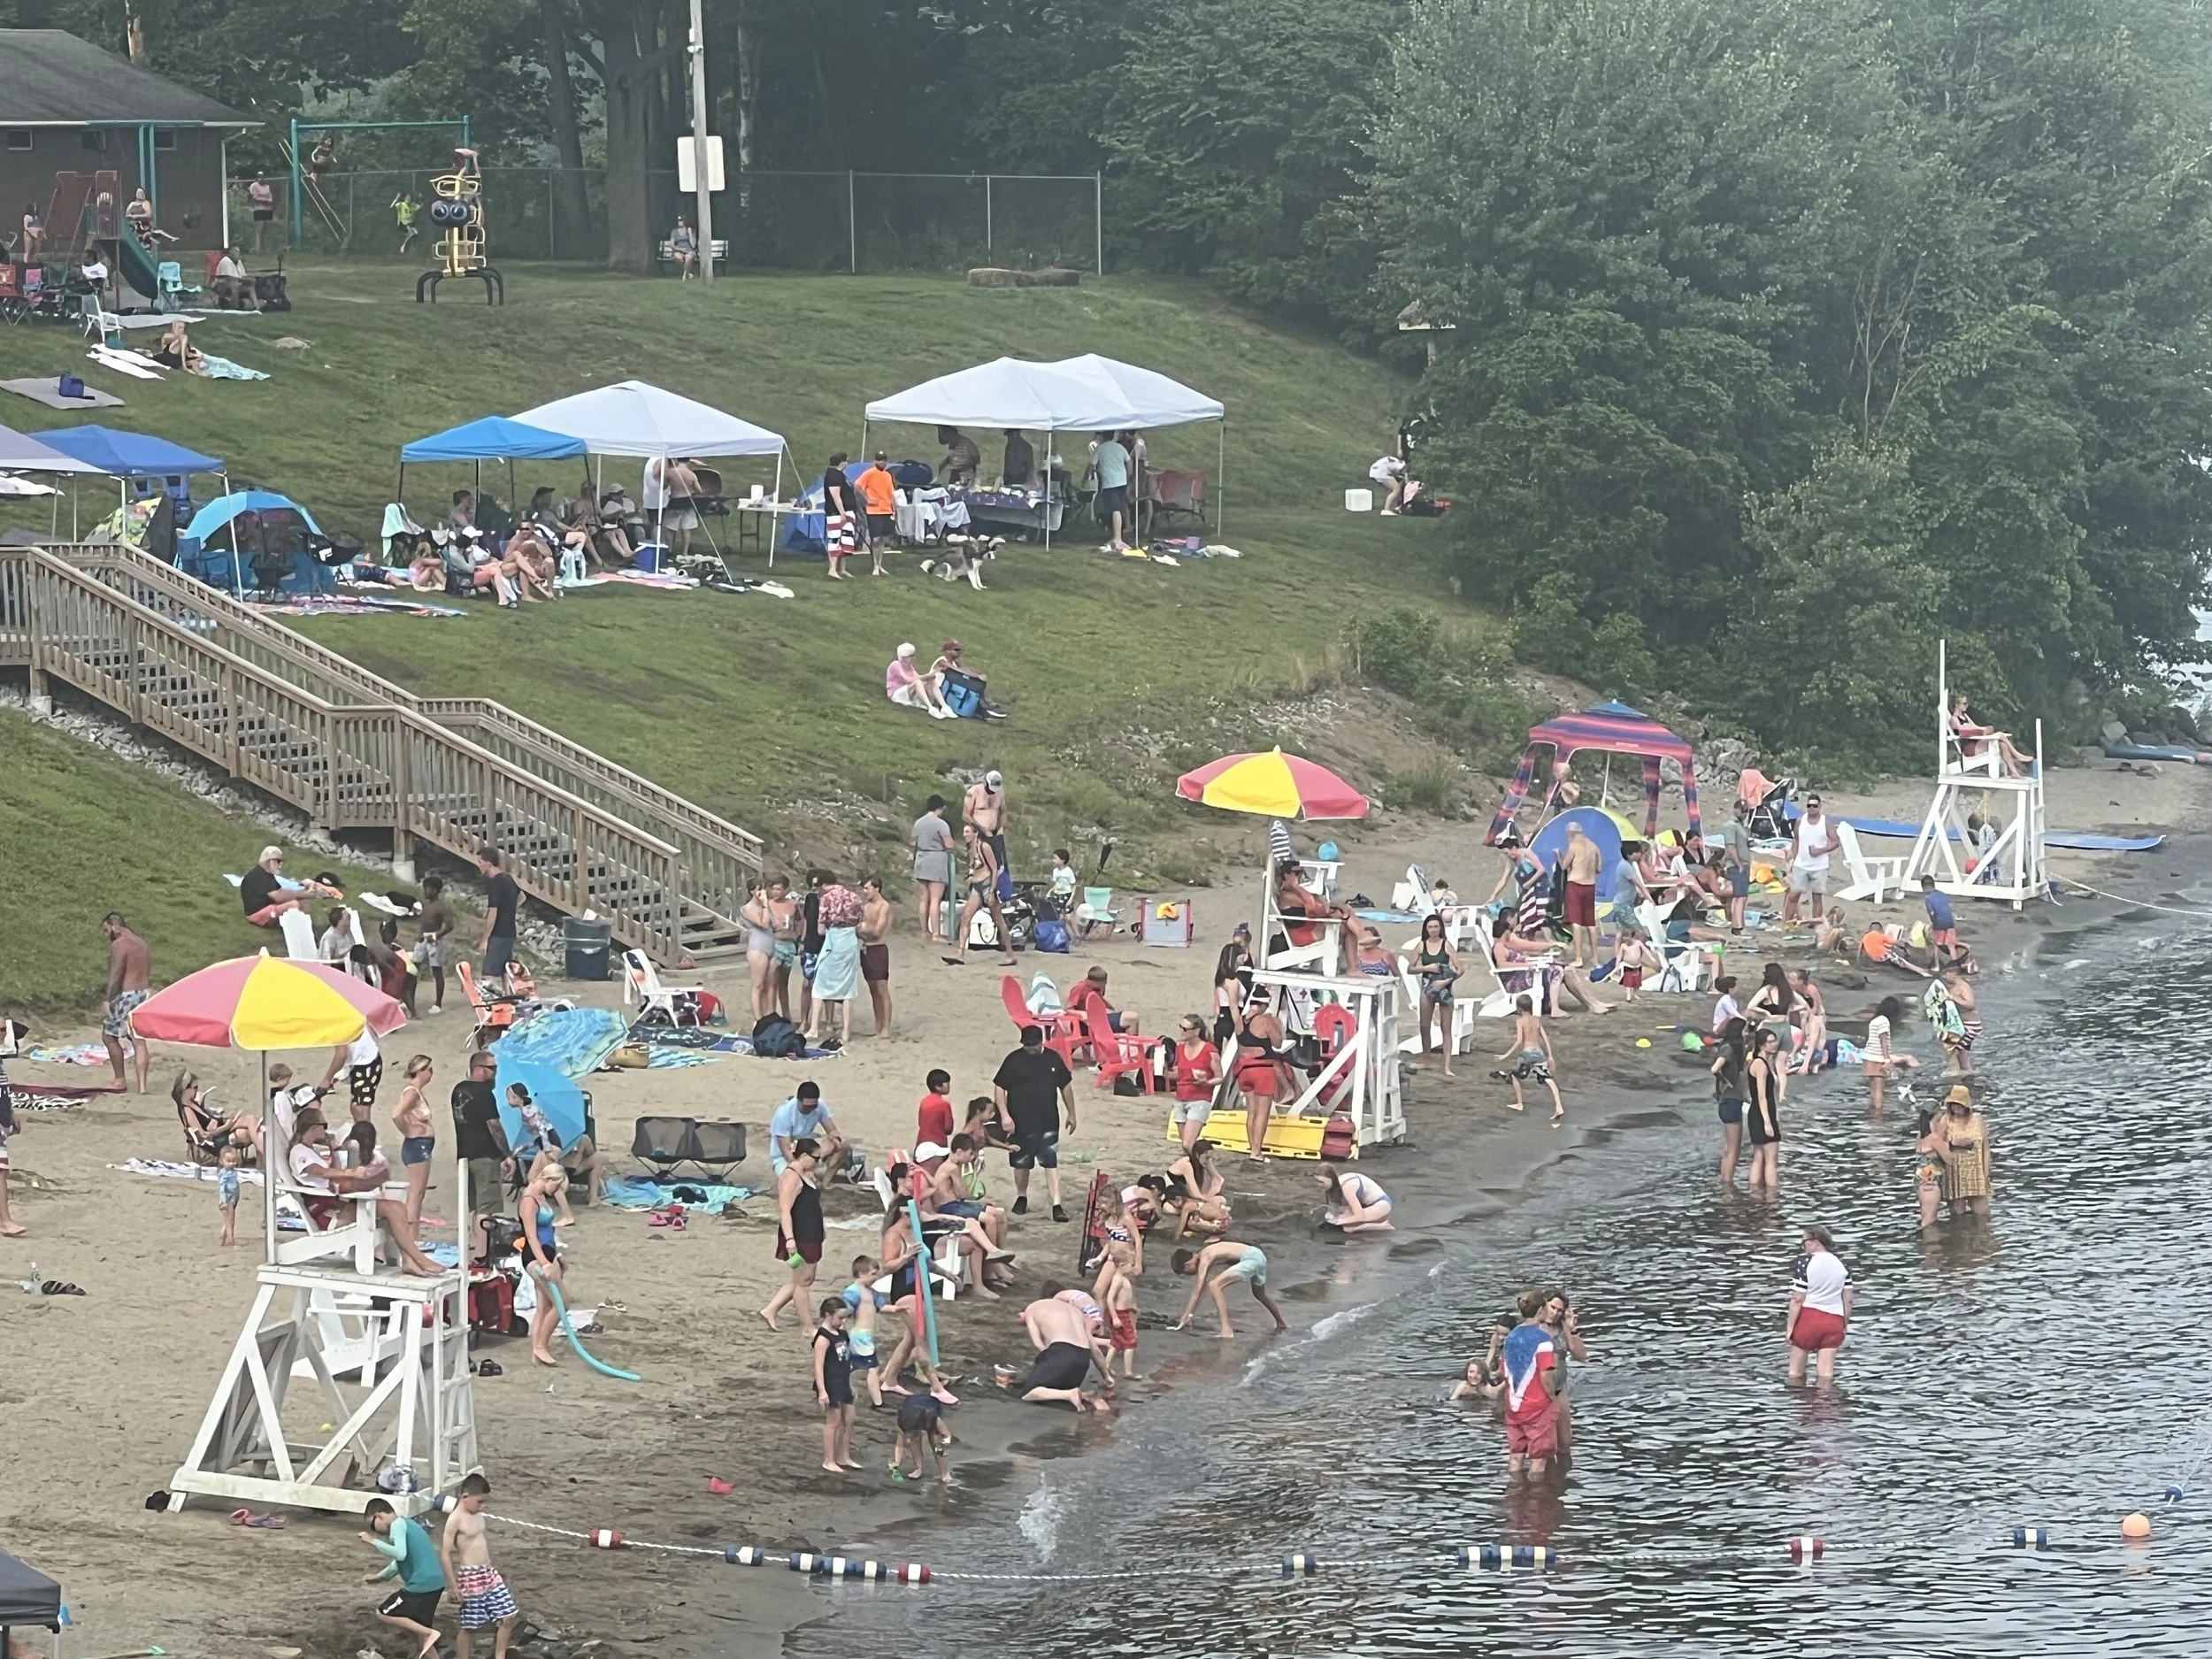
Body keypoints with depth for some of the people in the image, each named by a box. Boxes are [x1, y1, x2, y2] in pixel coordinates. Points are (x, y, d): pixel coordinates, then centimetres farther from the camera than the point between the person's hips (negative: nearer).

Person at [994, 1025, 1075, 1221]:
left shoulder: (1053, 1059, 2)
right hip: (1020, 1123, -1)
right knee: (1021, 1163, 12)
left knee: (1051, 1163, -7)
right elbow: (999, 1087, -6)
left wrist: (1071, 1114, 15)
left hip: (1048, 1123, 1)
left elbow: (1066, 1086, 14)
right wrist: (1004, 1115, -14)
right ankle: (1021, 1198, 35)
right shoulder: (1014, 1060, -6)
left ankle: (1056, 1205, -11)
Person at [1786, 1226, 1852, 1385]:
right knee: (1826, 1375, 4)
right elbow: (1848, 1299, 8)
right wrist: (1845, 1325, 19)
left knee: (1795, 1374, 10)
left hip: (1808, 1318, -4)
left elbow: (1797, 1300, -12)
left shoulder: (1805, 1263, -11)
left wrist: (1790, 1326, -6)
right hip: (1834, 1321, 4)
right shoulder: (1841, 1264, 6)